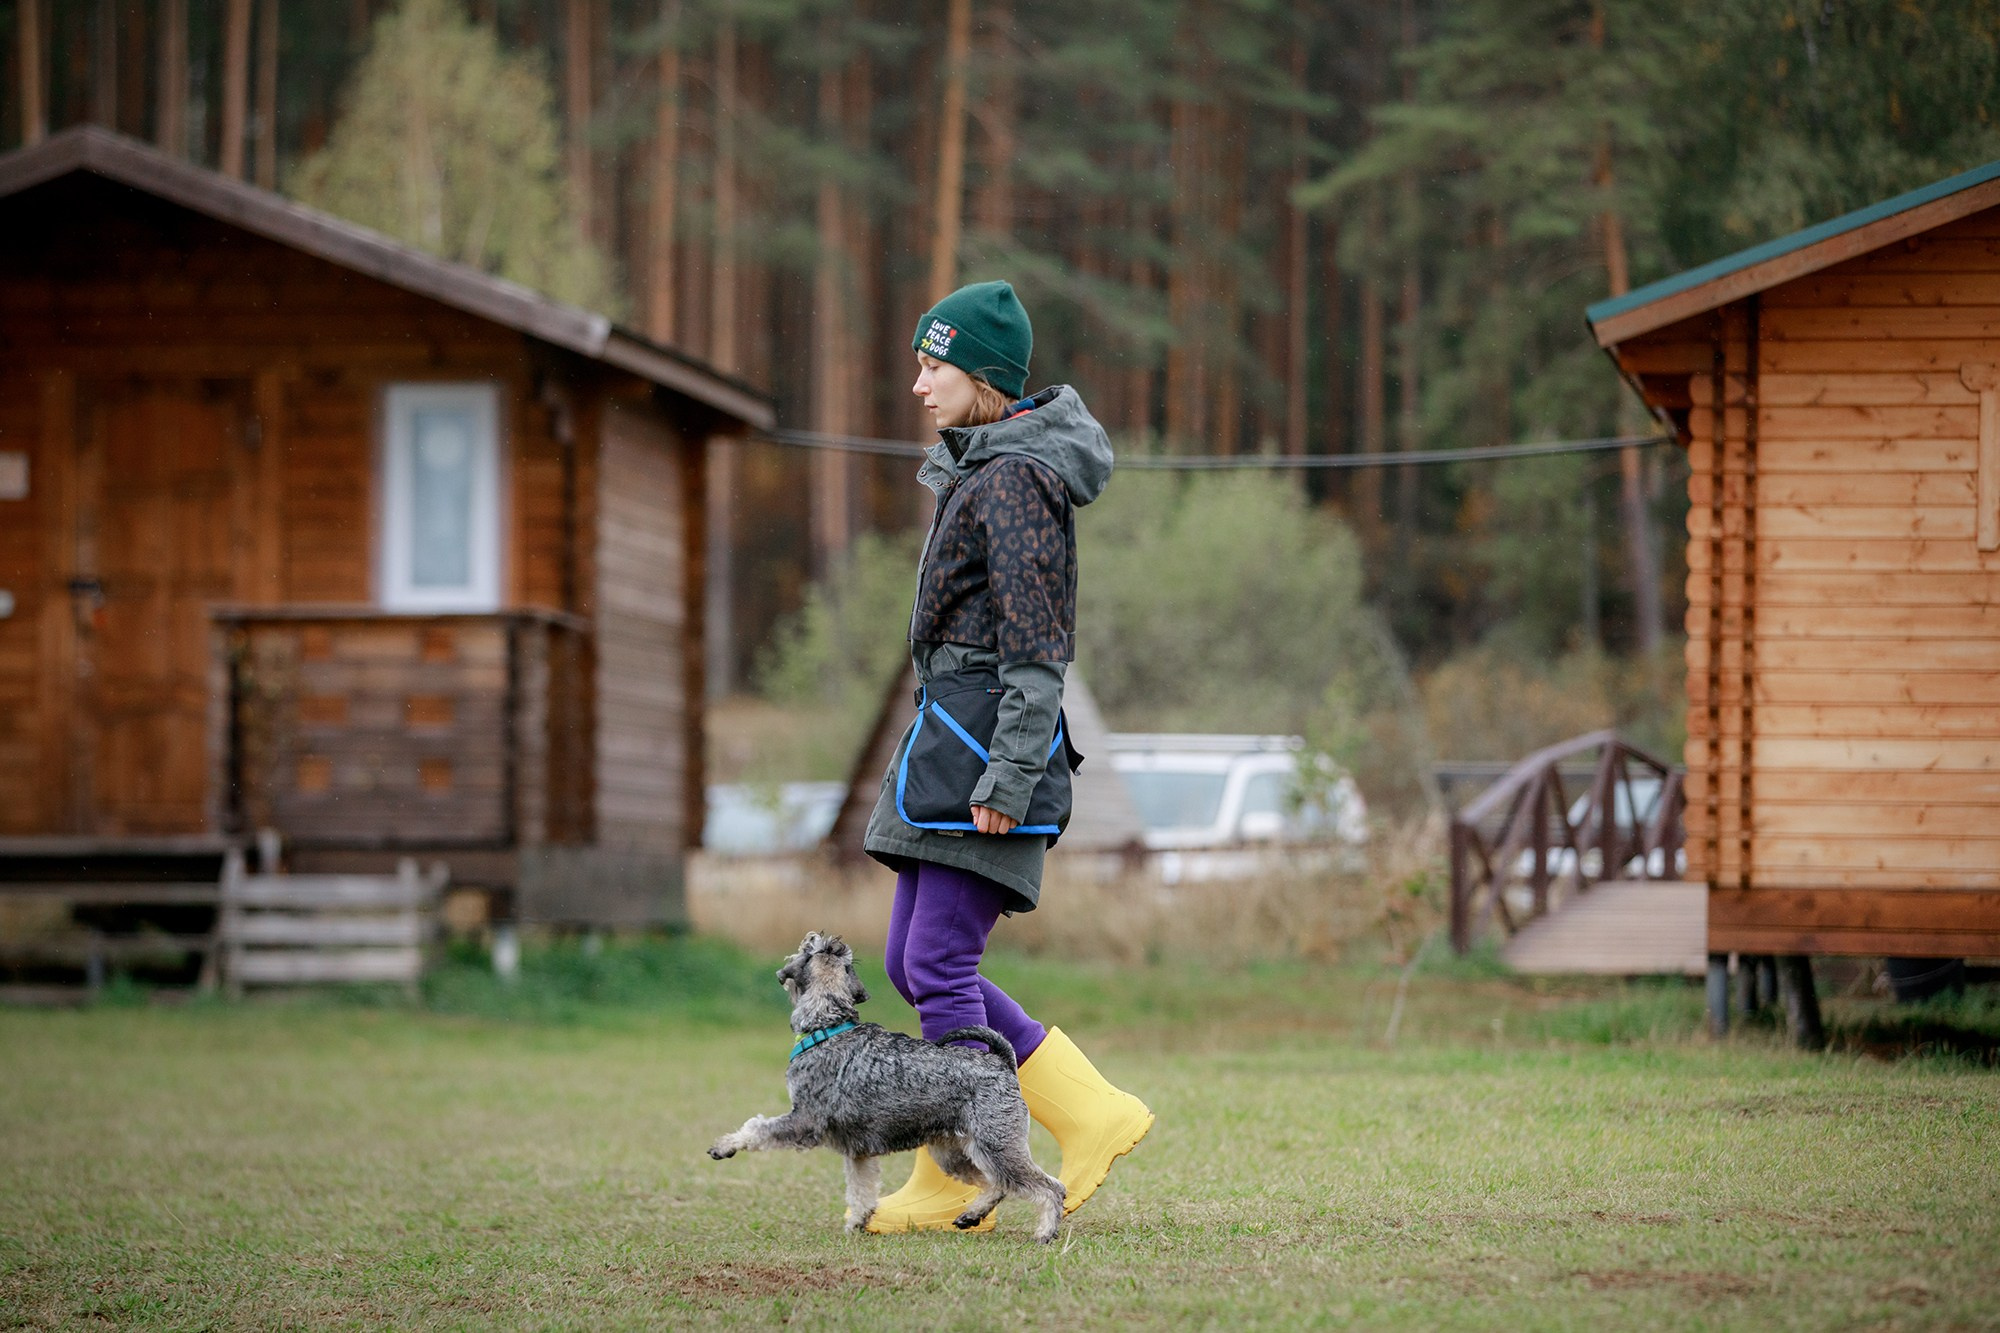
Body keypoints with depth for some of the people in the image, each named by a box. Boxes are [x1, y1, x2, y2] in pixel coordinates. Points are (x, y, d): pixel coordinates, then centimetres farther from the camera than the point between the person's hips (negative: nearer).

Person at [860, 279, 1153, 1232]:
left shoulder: (1014, 480, -13)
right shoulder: (972, 468, 18)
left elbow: (1034, 647, -18)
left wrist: (1009, 774, -22)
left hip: (986, 733, -10)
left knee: (938, 965, -8)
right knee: (913, 964, 9)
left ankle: (954, 1183, -1)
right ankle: (1093, 1117, 12)